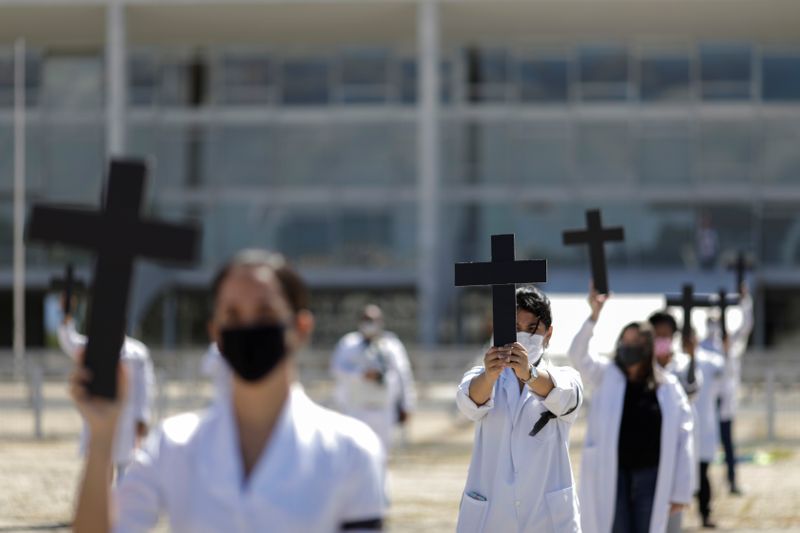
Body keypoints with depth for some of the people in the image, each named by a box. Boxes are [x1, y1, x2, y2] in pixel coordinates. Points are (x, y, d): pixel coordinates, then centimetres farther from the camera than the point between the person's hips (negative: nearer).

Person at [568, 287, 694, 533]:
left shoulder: (668, 387, 3)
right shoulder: (606, 376, 5)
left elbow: (683, 439, 1)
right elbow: (577, 354, -13)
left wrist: (681, 491, -3)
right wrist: (594, 316, -28)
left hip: (651, 476, 0)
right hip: (612, 475, 0)